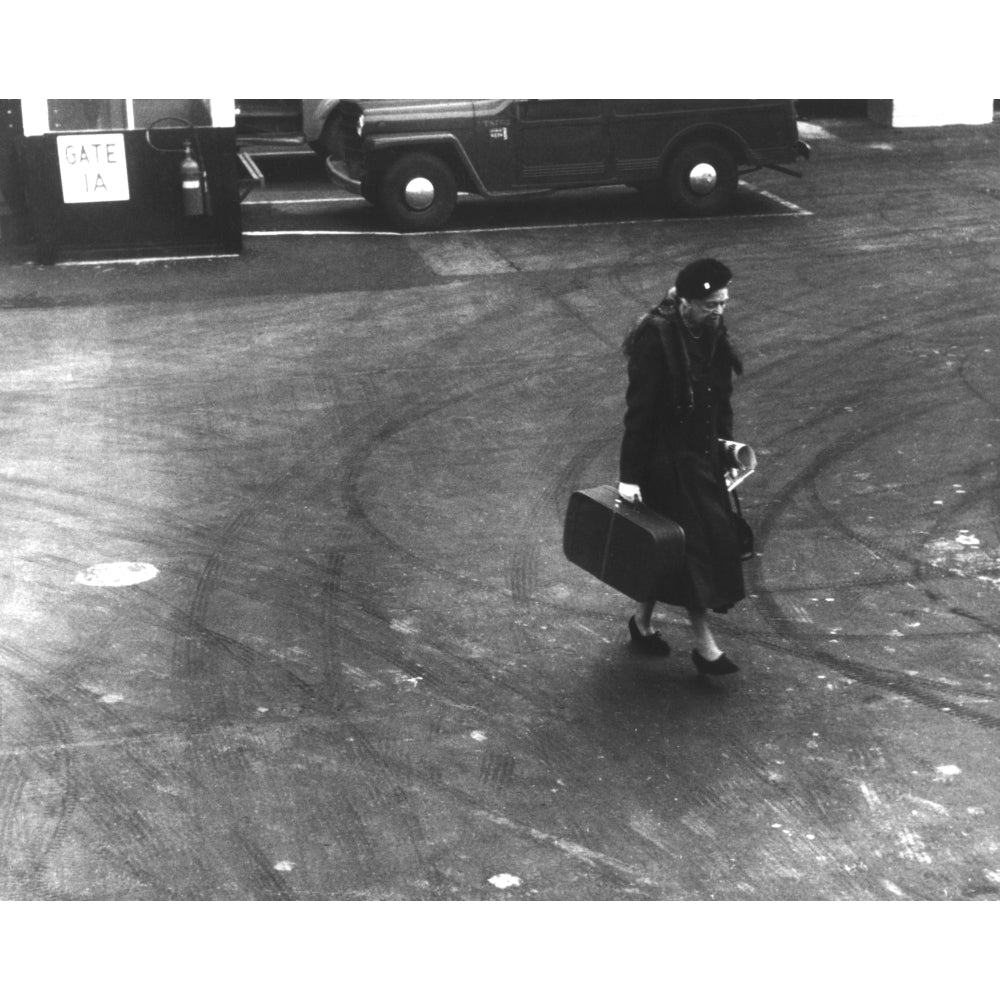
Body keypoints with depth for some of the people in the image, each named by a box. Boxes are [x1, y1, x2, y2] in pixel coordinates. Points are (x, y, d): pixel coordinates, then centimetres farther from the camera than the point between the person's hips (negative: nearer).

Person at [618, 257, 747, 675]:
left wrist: (725, 446, 14)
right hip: (667, 461, -7)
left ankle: (643, 621, 33)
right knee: (693, 544, -4)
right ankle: (705, 646, 5)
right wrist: (629, 476, -19)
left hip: (703, 455, 7)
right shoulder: (656, 340, -21)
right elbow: (639, 411, -20)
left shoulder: (713, 332, 2)